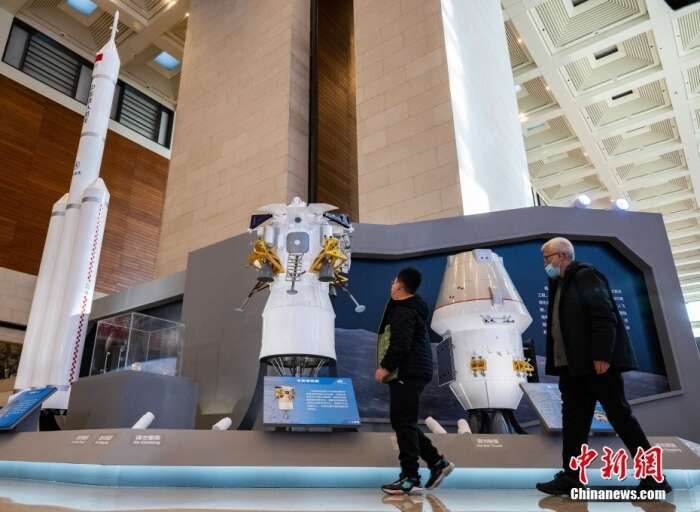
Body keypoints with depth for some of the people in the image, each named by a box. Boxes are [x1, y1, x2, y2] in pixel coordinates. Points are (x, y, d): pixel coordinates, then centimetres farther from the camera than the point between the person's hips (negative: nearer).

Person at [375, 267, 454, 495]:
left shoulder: (404, 311, -14)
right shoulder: (412, 307, 19)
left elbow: (401, 344, -24)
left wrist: (385, 367, -16)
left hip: (407, 373, -11)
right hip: (412, 372, 11)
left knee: (404, 423, -4)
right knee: (403, 422, 15)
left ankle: (410, 477, 4)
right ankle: (437, 462, 20)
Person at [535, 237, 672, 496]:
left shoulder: (586, 276, -8)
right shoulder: (559, 284, 18)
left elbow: (605, 317, -18)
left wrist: (602, 355, -23)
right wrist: (557, 362, 14)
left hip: (598, 363, -9)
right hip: (572, 367, 9)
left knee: (620, 416, 1)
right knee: (573, 422, 7)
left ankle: (653, 474, 14)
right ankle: (571, 477, 11)